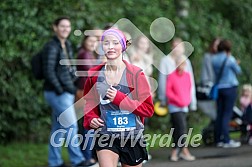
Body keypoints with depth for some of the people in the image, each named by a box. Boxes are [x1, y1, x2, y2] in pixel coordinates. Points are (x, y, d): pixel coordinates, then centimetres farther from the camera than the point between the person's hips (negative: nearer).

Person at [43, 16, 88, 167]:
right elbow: (49, 71, -16)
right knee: (71, 126, -7)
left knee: (59, 128, 12)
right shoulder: (52, 47, -12)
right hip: (58, 92, -9)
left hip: (67, 91, 9)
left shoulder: (67, 45, 14)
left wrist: (72, 88, 7)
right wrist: (60, 90, -16)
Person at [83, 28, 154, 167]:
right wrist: (91, 119, 0)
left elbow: (148, 109, -7)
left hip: (132, 138, 0)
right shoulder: (94, 75, 2)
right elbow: (87, 103, 21)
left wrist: (119, 98, -17)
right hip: (105, 137, 0)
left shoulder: (135, 74, -5)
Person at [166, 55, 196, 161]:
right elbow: (168, 92, -9)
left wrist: (188, 100, 2)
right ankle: (184, 151, -13)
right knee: (182, 127, -13)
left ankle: (175, 152, 14)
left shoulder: (187, 75, 8)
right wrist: (178, 100, -15)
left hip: (184, 106, 5)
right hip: (175, 106, -5)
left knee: (177, 129, 9)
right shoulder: (171, 76, -8)